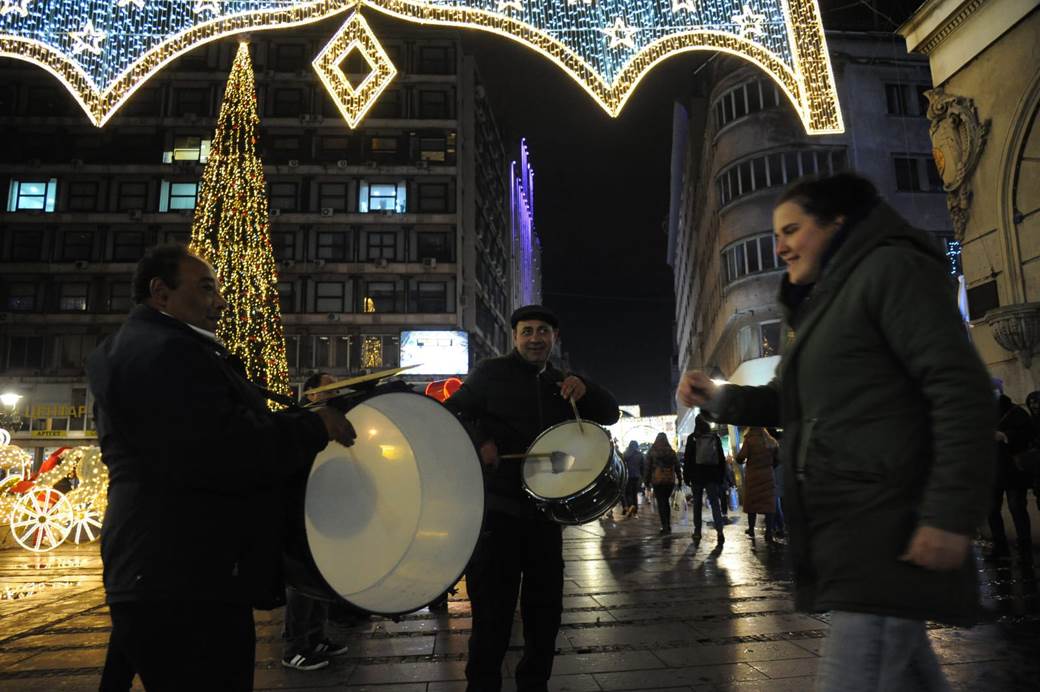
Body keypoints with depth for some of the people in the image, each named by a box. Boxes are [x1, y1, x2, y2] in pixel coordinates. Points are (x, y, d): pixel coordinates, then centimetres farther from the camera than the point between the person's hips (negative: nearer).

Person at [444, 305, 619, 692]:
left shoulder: (563, 384, 13)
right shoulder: (490, 373, -1)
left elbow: (611, 414, 11)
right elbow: (451, 414, -6)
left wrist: (585, 390, -9)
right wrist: (479, 441, -24)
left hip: (546, 509, 5)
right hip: (498, 508, -5)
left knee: (546, 606, 15)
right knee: (493, 610, 1)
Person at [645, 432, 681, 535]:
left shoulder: (652, 452, -2)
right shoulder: (672, 452, 4)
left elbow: (648, 468, -1)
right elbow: (677, 467, 5)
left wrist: (647, 480, 5)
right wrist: (680, 480, 10)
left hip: (657, 481, -3)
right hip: (670, 480, 3)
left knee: (661, 503, -2)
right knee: (666, 501, 16)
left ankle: (665, 527, -9)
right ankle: (668, 526, 18)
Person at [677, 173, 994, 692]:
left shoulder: (891, 268, -5)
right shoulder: (820, 303, 21)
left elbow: (962, 390, -15)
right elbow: (792, 400, 25)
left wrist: (950, 514, -21)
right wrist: (718, 397, 9)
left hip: (887, 532, -9)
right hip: (841, 530, 9)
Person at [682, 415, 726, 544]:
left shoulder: (692, 438, -3)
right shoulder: (715, 438, 5)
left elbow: (687, 458, -4)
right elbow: (722, 458, 8)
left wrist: (686, 475, 2)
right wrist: (722, 476, 12)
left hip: (697, 476, -1)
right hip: (712, 476, 1)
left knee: (697, 504, 9)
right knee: (715, 503, -1)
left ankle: (697, 531, 11)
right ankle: (719, 531, -16)